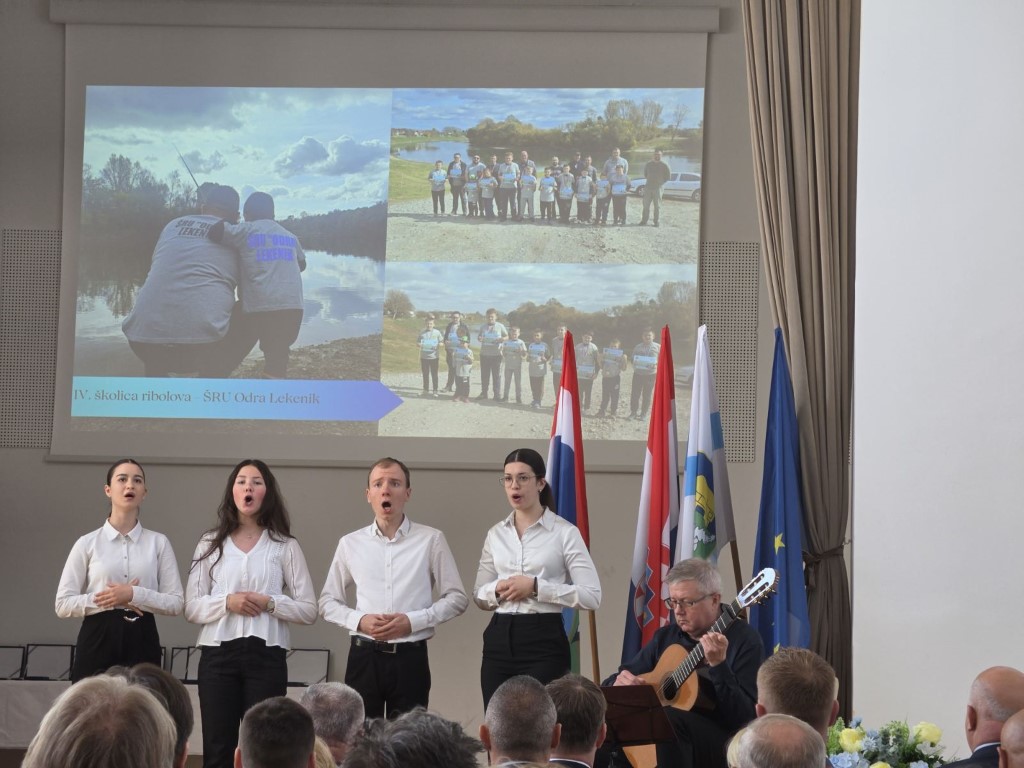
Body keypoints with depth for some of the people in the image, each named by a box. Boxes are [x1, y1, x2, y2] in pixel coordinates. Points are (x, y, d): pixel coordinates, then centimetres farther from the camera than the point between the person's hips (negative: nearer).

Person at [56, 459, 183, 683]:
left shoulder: (158, 543, 7)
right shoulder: (87, 544, 5)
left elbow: (176, 602, 3)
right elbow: (63, 604, 2)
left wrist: (134, 595, -12)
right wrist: (109, 600, -10)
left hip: (142, 642, 1)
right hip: (98, 641, -1)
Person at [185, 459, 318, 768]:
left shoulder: (285, 546, 5)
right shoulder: (211, 544, 9)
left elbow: (308, 610, 3)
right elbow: (192, 607, 5)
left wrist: (269, 603, -12)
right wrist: (227, 602, -13)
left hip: (266, 655, -1)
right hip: (218, 653, 1)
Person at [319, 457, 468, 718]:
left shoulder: (431, 540, 1)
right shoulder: (350, 544, 7)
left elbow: (456, 598, 4)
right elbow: (328, 601, 13)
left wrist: (413, 621, -9)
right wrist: (358, 620, -6)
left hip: (410, 657, -1)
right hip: (364, 655, 2)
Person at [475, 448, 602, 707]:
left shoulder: (564, 533, -3)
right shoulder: (496, 534, 12)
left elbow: (591, 596, -10)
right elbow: (479, 595, 18)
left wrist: (536, 587, -16)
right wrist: (498, 589, -5)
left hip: (544, 640, -5)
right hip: (499, 640, 5)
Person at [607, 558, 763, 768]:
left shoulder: (744, 640, -7)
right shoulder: (666, 637, 10)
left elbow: (746, 717, -17)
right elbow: (610, 686, 15)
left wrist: (718, 665, -29)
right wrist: (620, 683, -8)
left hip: (727, 747, -6)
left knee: (670, 719, -32)